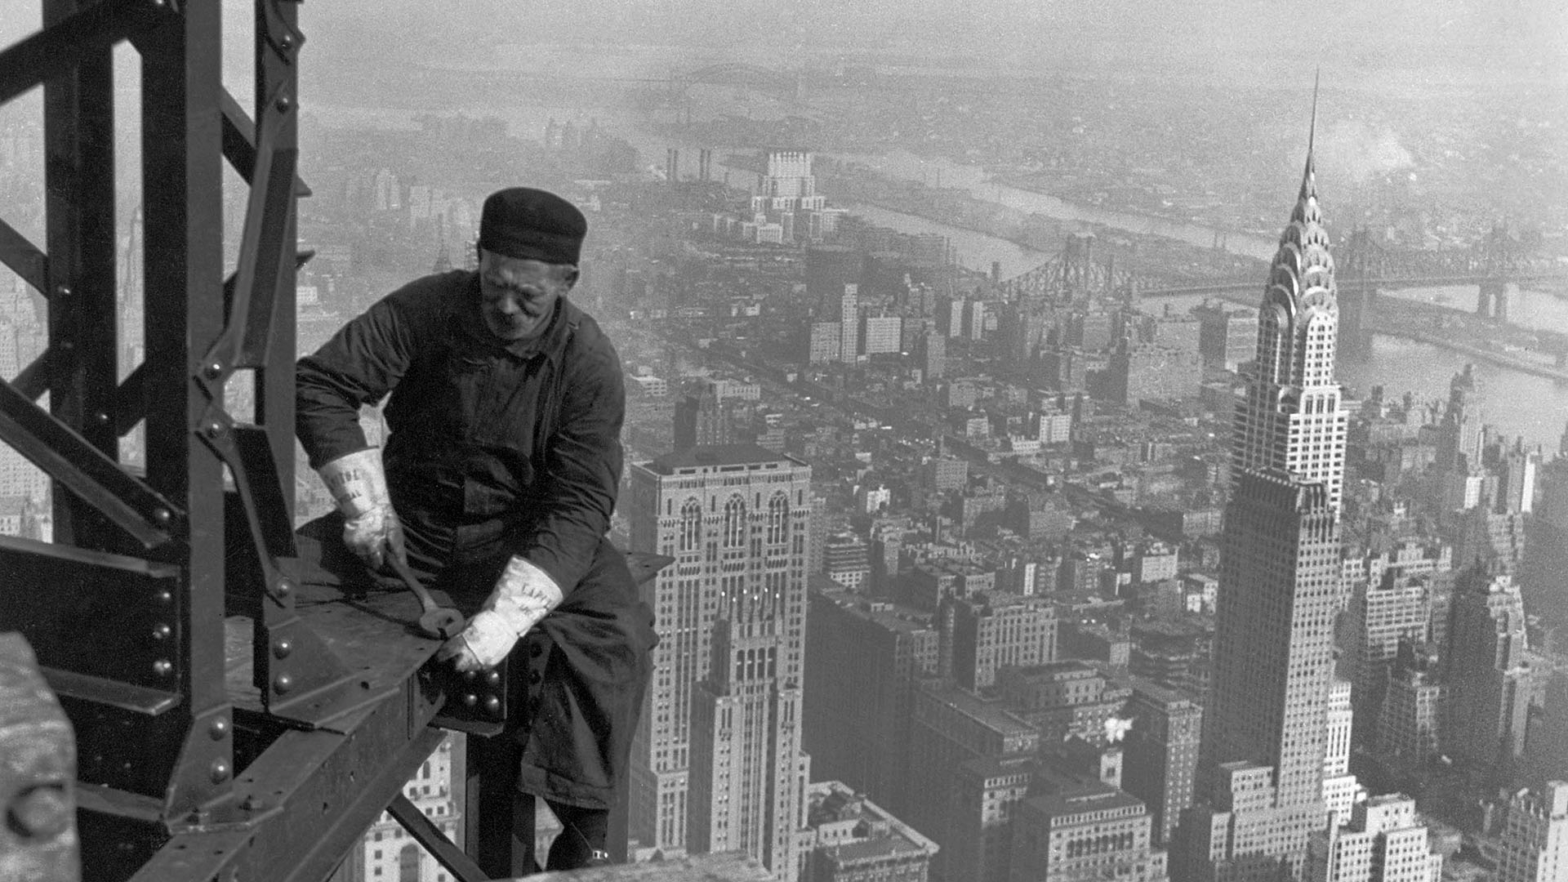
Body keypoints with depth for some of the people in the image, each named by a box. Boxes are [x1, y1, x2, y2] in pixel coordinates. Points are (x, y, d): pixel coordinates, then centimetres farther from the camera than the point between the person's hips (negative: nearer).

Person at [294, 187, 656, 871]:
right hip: (409, 524, 2)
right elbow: (319, 384, -8)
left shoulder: (587, 363, -16)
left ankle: (582, 839, -19)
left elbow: (578, 506, -22)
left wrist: (508, 613, -35)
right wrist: (367, 501, -18)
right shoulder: (426, 309, -11)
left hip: (525, 540, -2)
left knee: (614, 634, -28)